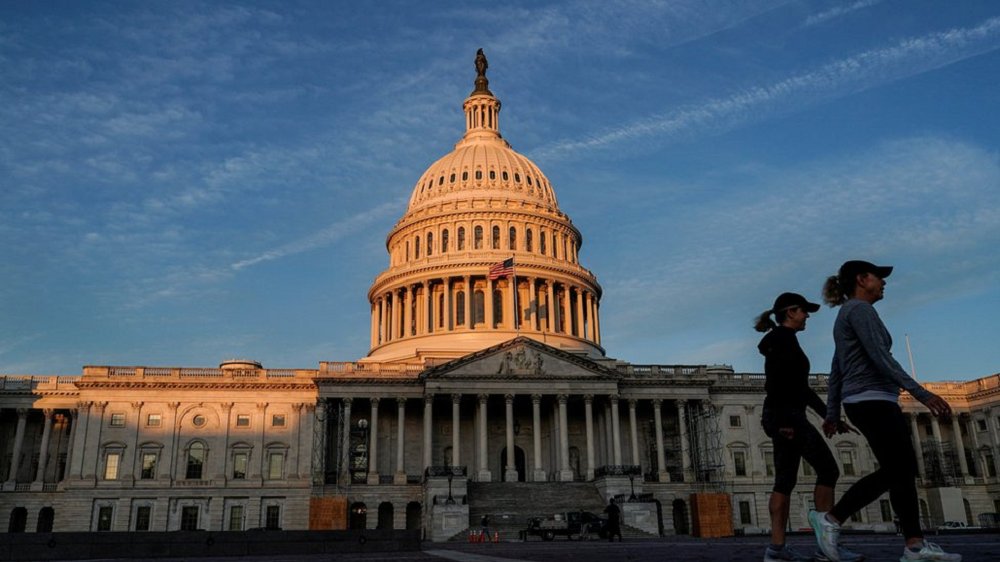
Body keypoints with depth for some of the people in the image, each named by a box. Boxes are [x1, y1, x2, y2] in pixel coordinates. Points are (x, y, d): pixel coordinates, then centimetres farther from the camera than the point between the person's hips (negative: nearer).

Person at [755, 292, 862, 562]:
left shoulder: (785, 341, 23)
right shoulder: (782, 337, -6)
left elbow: (801, 387, 24)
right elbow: (775, 382, -18)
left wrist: (830, 416, 22)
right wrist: (784, 420, -24)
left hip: (786, 417, 10)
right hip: (786, 414, -10)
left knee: (785, 480, 4)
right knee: (828, 470, -8)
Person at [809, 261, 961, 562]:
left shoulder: (848, 318, 21)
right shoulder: (859, 309, -9)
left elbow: (836, 372, 19)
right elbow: (880, 357, -19)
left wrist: (833, 413, 18)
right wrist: (921, 393, -21)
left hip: (875, 401, 10)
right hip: (871, 400, -10)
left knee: (905, 469, 6)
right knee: (895, 472, -6)